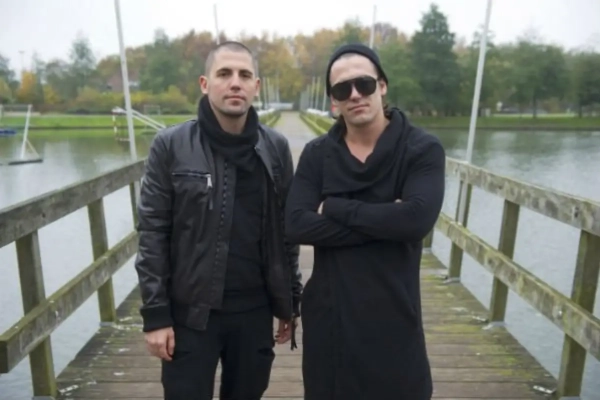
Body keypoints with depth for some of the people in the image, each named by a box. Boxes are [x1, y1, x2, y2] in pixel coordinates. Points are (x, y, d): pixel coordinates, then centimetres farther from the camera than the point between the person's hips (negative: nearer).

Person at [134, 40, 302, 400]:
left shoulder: (276, 147, 0)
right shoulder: (171, 145, -6)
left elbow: (287, 230, 4)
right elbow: (152, 233, -5)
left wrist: (291, 302, 6)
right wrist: (155, 314, -7)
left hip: (255, 310, 2)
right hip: (190, 310, -2)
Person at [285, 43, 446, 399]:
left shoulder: (423, 149, -7)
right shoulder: (316, 154, 1)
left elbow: (417, 217, -24)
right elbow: (297, 225, -13)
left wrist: (335, 207, -15)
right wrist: (383, 223, -19)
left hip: (393, 316, -2)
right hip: (328, 314, 3)